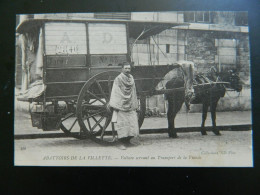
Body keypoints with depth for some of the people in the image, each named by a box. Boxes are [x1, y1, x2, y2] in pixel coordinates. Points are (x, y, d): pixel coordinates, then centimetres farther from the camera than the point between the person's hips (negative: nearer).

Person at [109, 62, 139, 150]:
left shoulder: (131, 79, 13)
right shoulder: (118, 79, -6)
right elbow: (115, 93, -8)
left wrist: (135, 105, 14)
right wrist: (115, 106, -14)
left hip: (130, 106, 6)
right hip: (121, 106, -6)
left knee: (132, 124, 5)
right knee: (122, 125, -4)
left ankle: (127, 141, 18)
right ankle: (120, 143, 5)